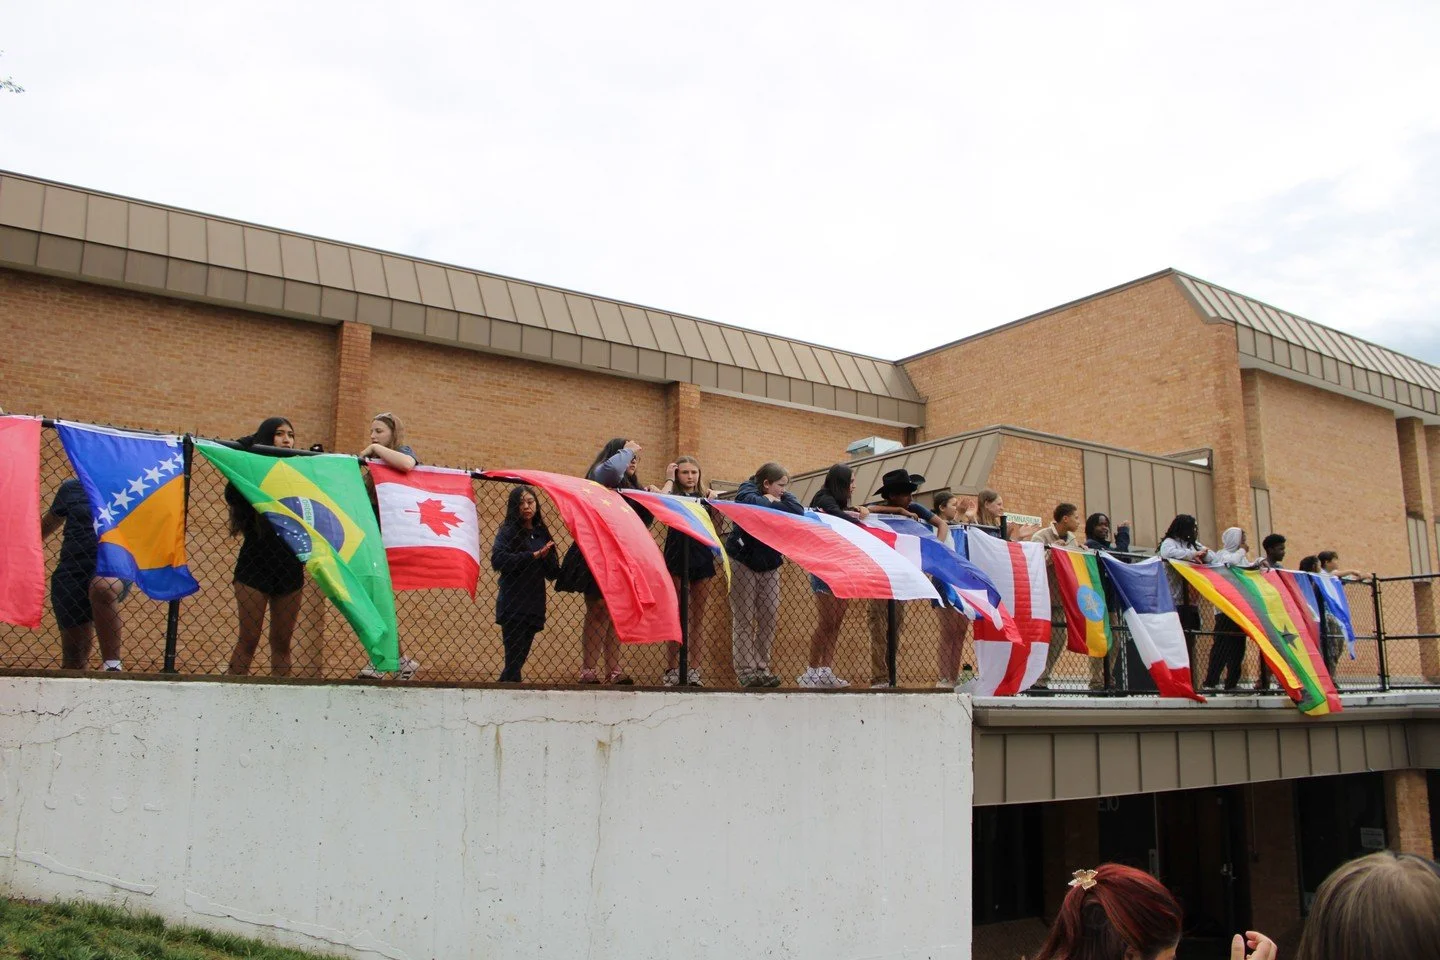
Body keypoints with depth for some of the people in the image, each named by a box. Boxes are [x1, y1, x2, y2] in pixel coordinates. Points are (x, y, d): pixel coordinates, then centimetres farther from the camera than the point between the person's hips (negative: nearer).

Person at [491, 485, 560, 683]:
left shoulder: (542, 533, 12)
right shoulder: (508, 531, -2)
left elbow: (553, 573, 9)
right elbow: (497, 559, -19)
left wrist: (547, 557, -12)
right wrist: (532, 556, -19)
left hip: (535, 605, 6)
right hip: (513, 606, -5)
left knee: (520, 658, 11)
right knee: (514, 659, -7)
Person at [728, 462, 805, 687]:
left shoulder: (778, 498, 7)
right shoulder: (747, 490, -9)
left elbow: (799, 511, -12)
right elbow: (751, 503, -34)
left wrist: (782, 497, -12)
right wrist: (771, 501, -17)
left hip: (770, 565, 6)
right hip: (744, 563, -6)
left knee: (768, 617, 2)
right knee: (744, 618, -5)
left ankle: (762, 667, 7)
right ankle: (746, 670, -5)